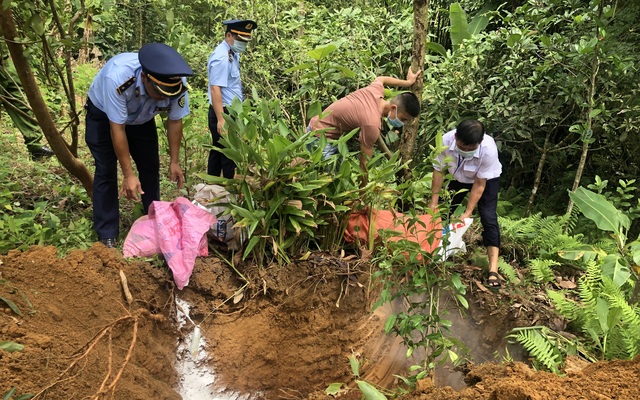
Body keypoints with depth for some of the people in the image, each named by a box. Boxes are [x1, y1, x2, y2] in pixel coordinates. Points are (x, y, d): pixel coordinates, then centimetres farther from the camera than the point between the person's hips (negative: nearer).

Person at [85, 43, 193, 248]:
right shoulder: (117, 77, -44)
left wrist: (174, 161, -13)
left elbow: (175, 121, -15)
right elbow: (117, 129, -35)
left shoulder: (178, 83, -32)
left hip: (141, 118, 4)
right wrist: (128, 174, -32)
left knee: (151, 168, 4)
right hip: (104, 115, -3)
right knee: (106, 171, -8)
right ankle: (107, 235, 2)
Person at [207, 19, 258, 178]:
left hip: (231, 112, 10)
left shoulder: (232, 54, 10)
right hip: (224, 113, -10)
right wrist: (221, 120, -29)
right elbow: (215, 89, -25)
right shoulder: (222, 58, -19)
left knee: (219, 151, 16)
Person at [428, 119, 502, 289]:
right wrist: (434, 202, -16)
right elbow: (439, 171, -18)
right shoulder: (446, 140, -34)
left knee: (488, 217, -15)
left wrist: (468, 212, -27)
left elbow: (479, 184, -28)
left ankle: (493, 269, -17)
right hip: (458, 178, 3)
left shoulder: (488, 149, -39)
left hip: (486, 180, -3)